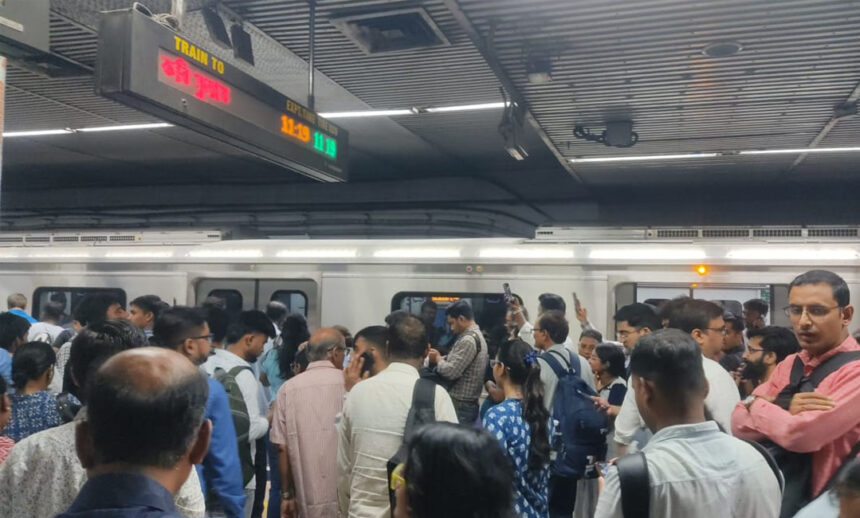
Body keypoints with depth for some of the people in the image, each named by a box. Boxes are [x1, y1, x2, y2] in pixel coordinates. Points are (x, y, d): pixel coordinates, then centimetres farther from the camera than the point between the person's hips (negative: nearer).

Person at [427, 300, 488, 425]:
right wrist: (442, 358, 1)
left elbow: (451, 371, -22)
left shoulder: (468, 340, -18)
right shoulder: (476, 335, 15)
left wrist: (438, 359, -4)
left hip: (460, 405, -10)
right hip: (467, 403, 10)